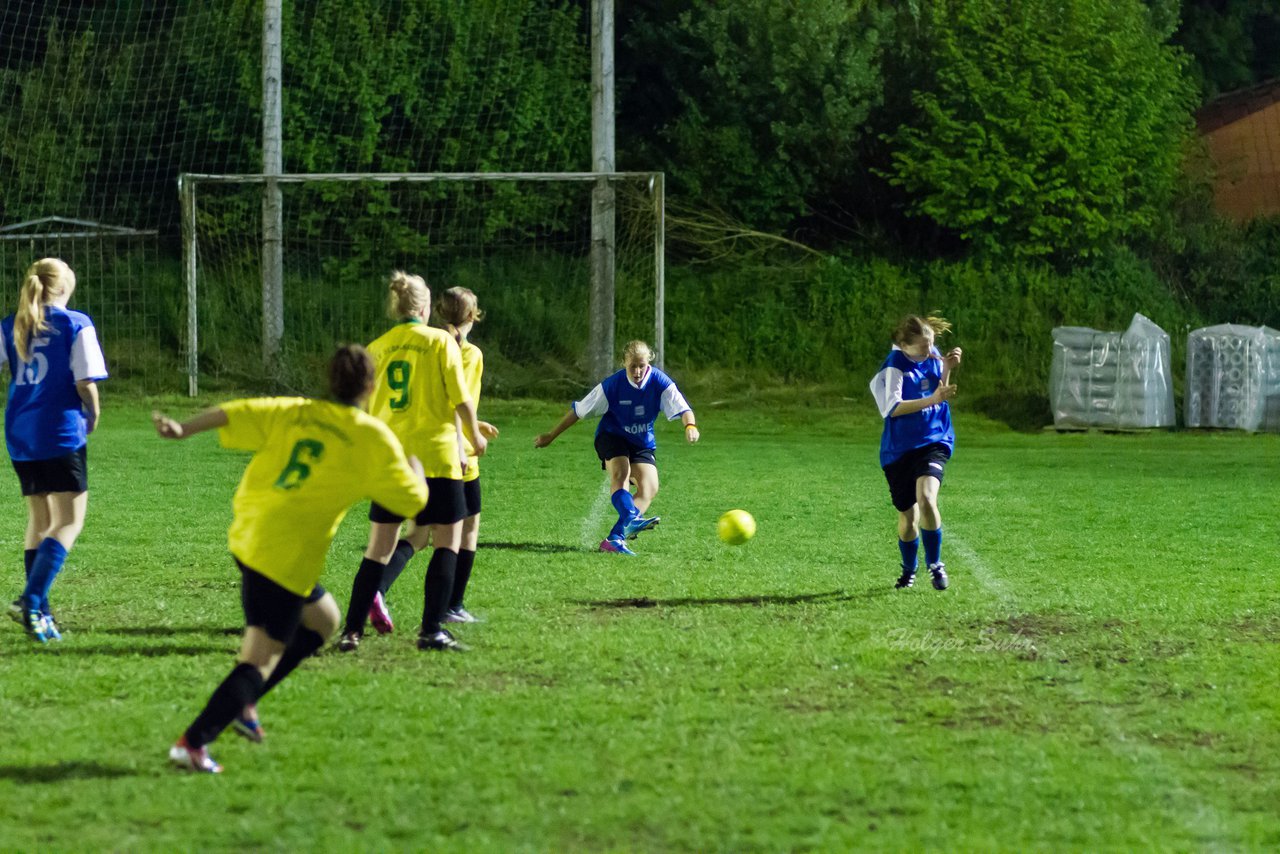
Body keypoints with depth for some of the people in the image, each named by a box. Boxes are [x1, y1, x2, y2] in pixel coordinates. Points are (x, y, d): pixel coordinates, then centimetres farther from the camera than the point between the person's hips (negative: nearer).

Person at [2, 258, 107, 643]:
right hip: (62, 433, -5)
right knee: (70, 520, -2)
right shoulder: (76, 324, -5)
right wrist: (92, 413, 8)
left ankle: (39, 612, 16)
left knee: (40, 519, 19)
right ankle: (31, 601, -21)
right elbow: (85, 382, -10)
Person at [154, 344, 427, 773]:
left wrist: (183, 430, -7)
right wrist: (416, 471, 26)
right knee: (261, 658, -6)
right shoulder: (373, 438, -2)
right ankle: (193, 743, -17)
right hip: (285, 557, -8)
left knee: (322, 618, 25)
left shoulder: (292, 413, 11)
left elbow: (236, 414, -2)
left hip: (248, 537, 8)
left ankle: (241, 702, 20)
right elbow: (412, 500, 5)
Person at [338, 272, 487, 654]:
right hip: (436, 455, -4)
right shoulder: (441, 341, -3)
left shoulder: (376, 348, 7)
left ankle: (352, 630, 2)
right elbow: (461, 400, -5)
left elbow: (363, 407, 9)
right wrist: (475, 436, 12)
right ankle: (432, 630, -1)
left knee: (379, 547, 8)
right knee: (448, 543, 5)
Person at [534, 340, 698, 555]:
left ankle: (615, 539, -26)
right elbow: (579, 410, -9)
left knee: (649, 488, -18)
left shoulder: (660, 383, -15)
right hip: (612, 437, -3)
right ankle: (631, 520, -55)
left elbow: (682, 408, -25)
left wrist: (690, 426, -49)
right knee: (620, 473, -32)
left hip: (642, 443, 3)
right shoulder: (612, 385, -18)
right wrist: (551, 436, -4)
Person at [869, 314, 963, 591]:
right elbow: (893, 408, -23)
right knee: (907, 516, 7)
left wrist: (947, 369, -3)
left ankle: (935, 563, -11)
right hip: (899, 449, -2)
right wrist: (931, 400, -30)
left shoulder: (932, 356, 3)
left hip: (933, 442, 2)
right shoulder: (895, 365, -14)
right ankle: (909, 569, 33)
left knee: (926, 497, -25)